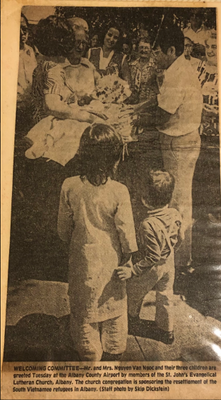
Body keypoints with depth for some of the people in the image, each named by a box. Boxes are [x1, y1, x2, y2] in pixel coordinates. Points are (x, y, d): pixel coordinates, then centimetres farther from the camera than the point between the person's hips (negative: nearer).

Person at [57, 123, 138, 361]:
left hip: (83, 257, 1)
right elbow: (126, 231, -15)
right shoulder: (119, 192, -24)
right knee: (113, 304, 22)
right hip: (111, 260, -1)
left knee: (84, 306, 21)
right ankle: (113, 351, 42)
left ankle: (89, 354, 40)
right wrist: (129, 253, 4)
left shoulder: (70, 187, -18)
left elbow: (63, 228, -6)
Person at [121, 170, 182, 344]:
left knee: (134, 291, 25)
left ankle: (133, 317, 53)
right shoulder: (175, 215, -16)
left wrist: (132, 271, -26)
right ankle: (167, 331, 43)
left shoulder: (149, 225, -37)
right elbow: (178, 238, 2)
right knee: (165, 298, 25)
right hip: (169, 264, 6)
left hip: (152, 269, -5)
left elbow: (153, 257, -31)